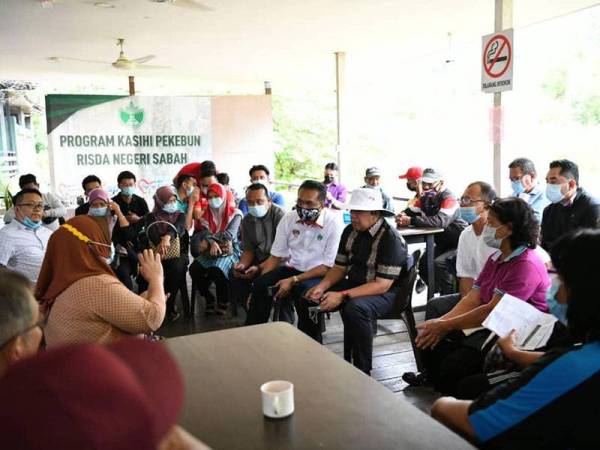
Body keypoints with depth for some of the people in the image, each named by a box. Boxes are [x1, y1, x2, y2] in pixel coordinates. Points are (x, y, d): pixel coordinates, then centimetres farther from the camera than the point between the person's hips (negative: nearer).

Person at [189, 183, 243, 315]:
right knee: (194, 268, -23)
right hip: (211, 250, 4)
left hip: (230, 249, -4)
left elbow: (229, 234, -14)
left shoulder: (235, 213, -1)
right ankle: (208, 299, -3)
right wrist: (212, 243, -27)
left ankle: (223, 301, -8)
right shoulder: (206, 214, 13)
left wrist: (209, 241, -16)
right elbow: (205, 233, -4)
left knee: (217, 269, -34)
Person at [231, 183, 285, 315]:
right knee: (235, 275, -12)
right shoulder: (247, 220, 5)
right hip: (260, 258, 7)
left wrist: (260, 269, -28)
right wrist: (242, 264, -13)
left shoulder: (279, 215, -17)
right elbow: (249, 249, 9)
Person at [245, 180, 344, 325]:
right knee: (260, 285, -21)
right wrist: (261, 283, -9)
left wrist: (293, 280, -21)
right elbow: (276, 256, 5)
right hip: (292, 268, 4)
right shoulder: (289, 218, 1)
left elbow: (328, 267, -14)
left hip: (319, 275, -4)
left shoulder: (334, 223, -13)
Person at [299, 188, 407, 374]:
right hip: (353, 284, 8)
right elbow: (340, 267, 10)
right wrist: (321, 287, -10)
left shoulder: (391, 239, -20)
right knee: (305, 300, -3)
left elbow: (381, 285, -25)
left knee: (355, 308, -39)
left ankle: (362, 371, -21)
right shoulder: (350, 231, 3)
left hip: (384, 293, -8)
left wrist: (342, 296, -30)